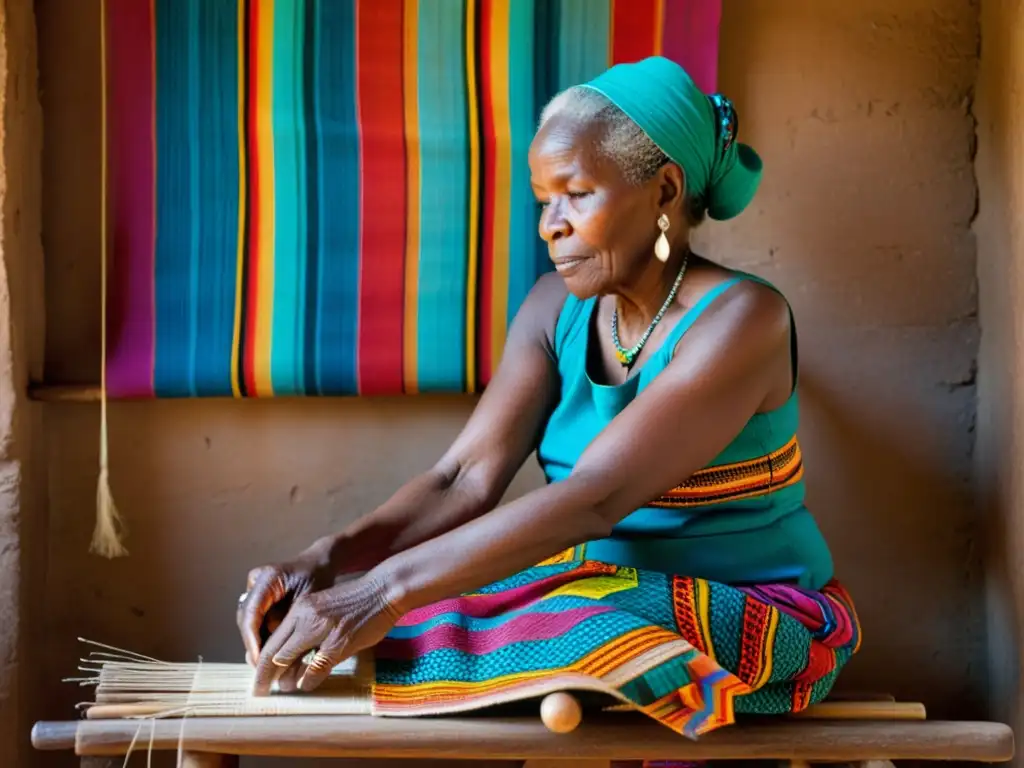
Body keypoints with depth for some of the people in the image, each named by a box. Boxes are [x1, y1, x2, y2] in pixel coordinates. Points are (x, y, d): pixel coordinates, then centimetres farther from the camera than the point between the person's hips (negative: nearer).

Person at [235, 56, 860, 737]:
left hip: (749, 615, -5)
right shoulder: (557, 307, 0)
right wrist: (332, 557, -28)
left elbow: (594, 497, -32)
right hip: (598, 595, 6)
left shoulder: (742, 318, -20)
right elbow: (464, 480, -10)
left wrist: (388, 589, -38)